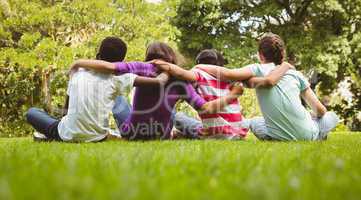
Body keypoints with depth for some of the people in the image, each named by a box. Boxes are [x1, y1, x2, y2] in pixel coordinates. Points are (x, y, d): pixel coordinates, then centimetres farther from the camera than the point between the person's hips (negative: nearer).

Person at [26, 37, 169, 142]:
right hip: (97, 137, 0)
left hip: (68, 136, 1)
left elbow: (67, 104, 13)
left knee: (31, 112, 23)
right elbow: (159, 81, -8)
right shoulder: (118, 77, -3)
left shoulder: (78, 70, 5)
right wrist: (166, 71, 13)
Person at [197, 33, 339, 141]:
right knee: (331, 116, 28)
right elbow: (320, 110, 9)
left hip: (279, 138, 0)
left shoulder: (258, 69, 1)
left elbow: (227, 74, -15)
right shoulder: (295, 74, 9)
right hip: (307, 135, 0)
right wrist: (312, 117, 32)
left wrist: (200, 67, 2)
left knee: (253, 122, 31)